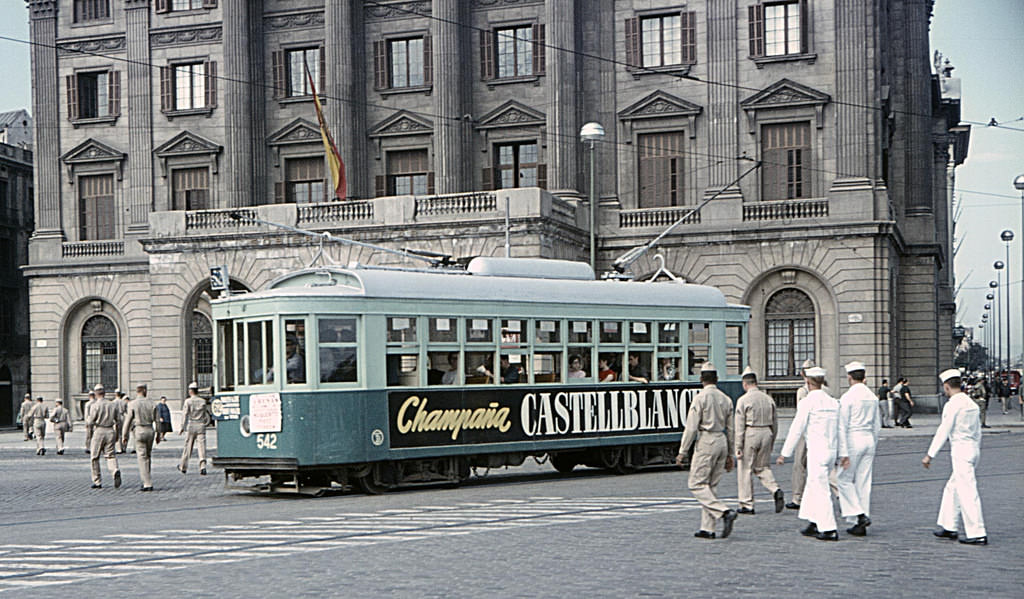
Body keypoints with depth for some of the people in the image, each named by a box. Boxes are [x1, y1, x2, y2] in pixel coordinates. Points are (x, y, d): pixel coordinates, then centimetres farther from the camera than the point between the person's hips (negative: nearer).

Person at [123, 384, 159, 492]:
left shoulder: (132, 404, -6)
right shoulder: (152, 404, 3)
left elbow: (128, 421, -6)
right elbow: (157, 420, 5)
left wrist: (124, 436, 1)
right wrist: (158, 434, 16)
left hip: (139, 431, -3)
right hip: (150, 430, 4)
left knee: (142, 458, -2)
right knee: (148, 456, 17)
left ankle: (147, 484, -6)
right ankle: (147, 481, 20)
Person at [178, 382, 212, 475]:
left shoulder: (188, 401, -4)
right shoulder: (203, 401, 6)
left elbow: (185, 414, -8)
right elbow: (207, 414, 11)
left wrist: (182, 427, -8)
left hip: (191, 426, -2)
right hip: (201, 426, 2)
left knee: (188, 447, 9)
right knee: (202, 446, -3)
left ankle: (183, 467, 21)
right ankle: (203, 466, -17)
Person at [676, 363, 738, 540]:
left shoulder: (700, 398, -9)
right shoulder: (726, 399, 11)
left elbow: (691, 427, -12)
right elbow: (730, 429, 14)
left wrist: (682, 452, -7)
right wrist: (729, 455, 21)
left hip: (706, 441, -7)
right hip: (722, 441, 7)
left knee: (697, 484, -3)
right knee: (711, 485, 10)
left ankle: (725, 512, -19)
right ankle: (708, 528, 8)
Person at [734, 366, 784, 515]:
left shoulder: (743, 400, -7)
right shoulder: (768, 399, 9)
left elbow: (739, 426, -10)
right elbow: (775, 423, 13)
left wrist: (738, 447, -8)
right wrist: (771, 443, 22)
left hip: (750, 435, -5)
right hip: (766, 434, 5)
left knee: (745, 469, 5)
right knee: (762, 467, 18)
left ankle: (747, 505, 8)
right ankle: (776, 491, -6)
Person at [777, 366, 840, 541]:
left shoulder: (807, 402, -12)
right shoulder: (833, 402, 9)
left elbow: (796, 429, -11)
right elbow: (838, 429, 13)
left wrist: (785, 454, -6)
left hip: (816, 451, -7)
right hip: (831, 449, 7)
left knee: (820, 489, -4)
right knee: (812, 486, 18)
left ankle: (829, 530, -5)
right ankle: (814, 524, 21)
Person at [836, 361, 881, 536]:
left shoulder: (847, 397, -11)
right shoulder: (873, 397, 9)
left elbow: (843, 426, -14)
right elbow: (877, 425, 15)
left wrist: (843, 453, -14)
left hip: (853, 439, -6)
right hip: (869, 438, 6)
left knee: (845, 479, 5)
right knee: (864, 481, 8)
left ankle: (859, 515, -8)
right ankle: (861, 525, 10)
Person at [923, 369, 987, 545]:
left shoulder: (952, 405, -13)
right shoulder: (972, 404, 13)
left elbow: (943, 431, -15)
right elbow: (978, 431, 18)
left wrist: (930, 455, -13)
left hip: (960, 451, -9)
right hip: (973, 448, 9)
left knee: (967, 492, -7)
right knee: (952, 489, 18)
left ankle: (978, 534, -8)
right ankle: (949, 527, 24)